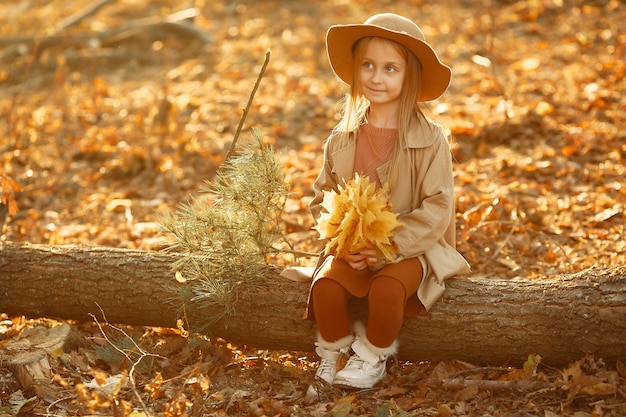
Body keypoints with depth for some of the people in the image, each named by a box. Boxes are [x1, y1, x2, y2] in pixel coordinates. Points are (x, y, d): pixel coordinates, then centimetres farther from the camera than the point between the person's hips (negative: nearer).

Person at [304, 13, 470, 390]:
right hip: (352, 248, 3)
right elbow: (323, 197, 6)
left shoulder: (430, 140, -10)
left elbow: (437, 210, -13)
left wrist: (390, 245, -22)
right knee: (325, 285, -25)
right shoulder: (343, 139, 1)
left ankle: (372, 357, -2)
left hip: (411, 249, -3)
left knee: (387, 288, -32)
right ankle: (334, 352, 4)